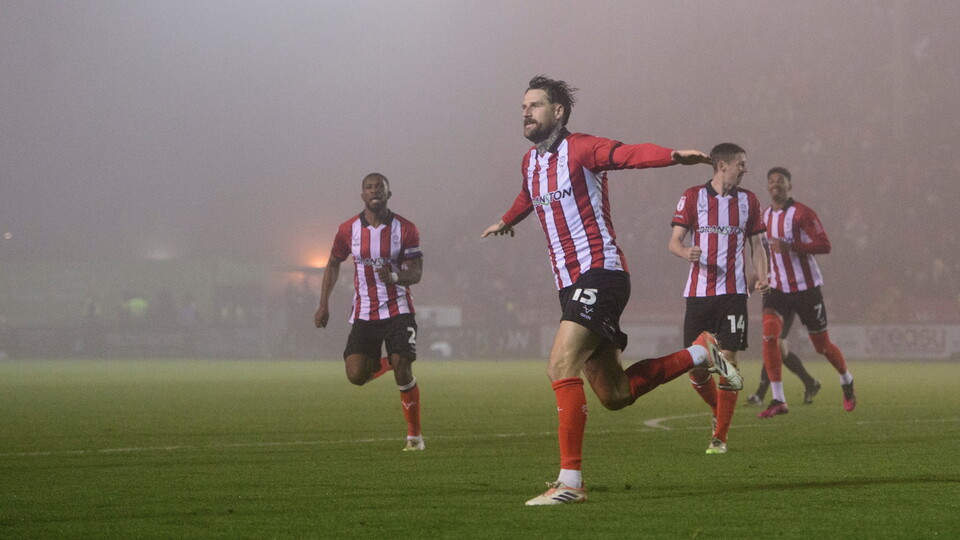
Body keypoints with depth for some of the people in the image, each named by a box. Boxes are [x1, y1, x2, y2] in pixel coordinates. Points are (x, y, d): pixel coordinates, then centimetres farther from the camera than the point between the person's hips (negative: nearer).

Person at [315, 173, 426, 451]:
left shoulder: (405, 229, -5)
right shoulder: (348, 230, 0)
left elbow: (416, 273, -5)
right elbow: (333, 264, 15)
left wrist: (395, 276, -28)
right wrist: (324, 304, 10)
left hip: (398, 311, -2)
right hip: (364, 313, 2)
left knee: (402, 370, -14)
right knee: (356, 375, -12)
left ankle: (415, 435, 2)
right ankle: (385, 363, 24)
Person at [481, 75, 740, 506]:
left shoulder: (581, 149, -8)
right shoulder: (530, 162, 16)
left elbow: (630, 154, -27)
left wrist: (673, 156, -47)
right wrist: (506, 221, 60)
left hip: (600, 273, -8)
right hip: (571, 285, 8)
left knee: (562, 367, -22)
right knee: (613, 395, 6)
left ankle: (570, 482, -19)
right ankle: (700, 353, 24)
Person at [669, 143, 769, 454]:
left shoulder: (748, 201, 9)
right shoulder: (693, 197, 2)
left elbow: (756, 245, 13)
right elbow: (674, 240, 0)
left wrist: (762, 277, -5)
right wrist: (685, 252, -24)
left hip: (733, 291, 1)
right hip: (698, 291, 0)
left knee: (728, 361, -8)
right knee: (695, 365, -1)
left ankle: (720, 437, -3)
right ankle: (719, 412, 27)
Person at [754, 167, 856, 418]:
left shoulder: (801, 213, -12)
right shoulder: (765, 217, 9)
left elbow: (825, 245, -21)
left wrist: (790, 246, -30)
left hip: (806, 288, -4)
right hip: (778, 288, 4)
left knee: (822, 345, 8)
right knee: (769, 334, -20)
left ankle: (847, 382, 39)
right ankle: (778, 400, -16)